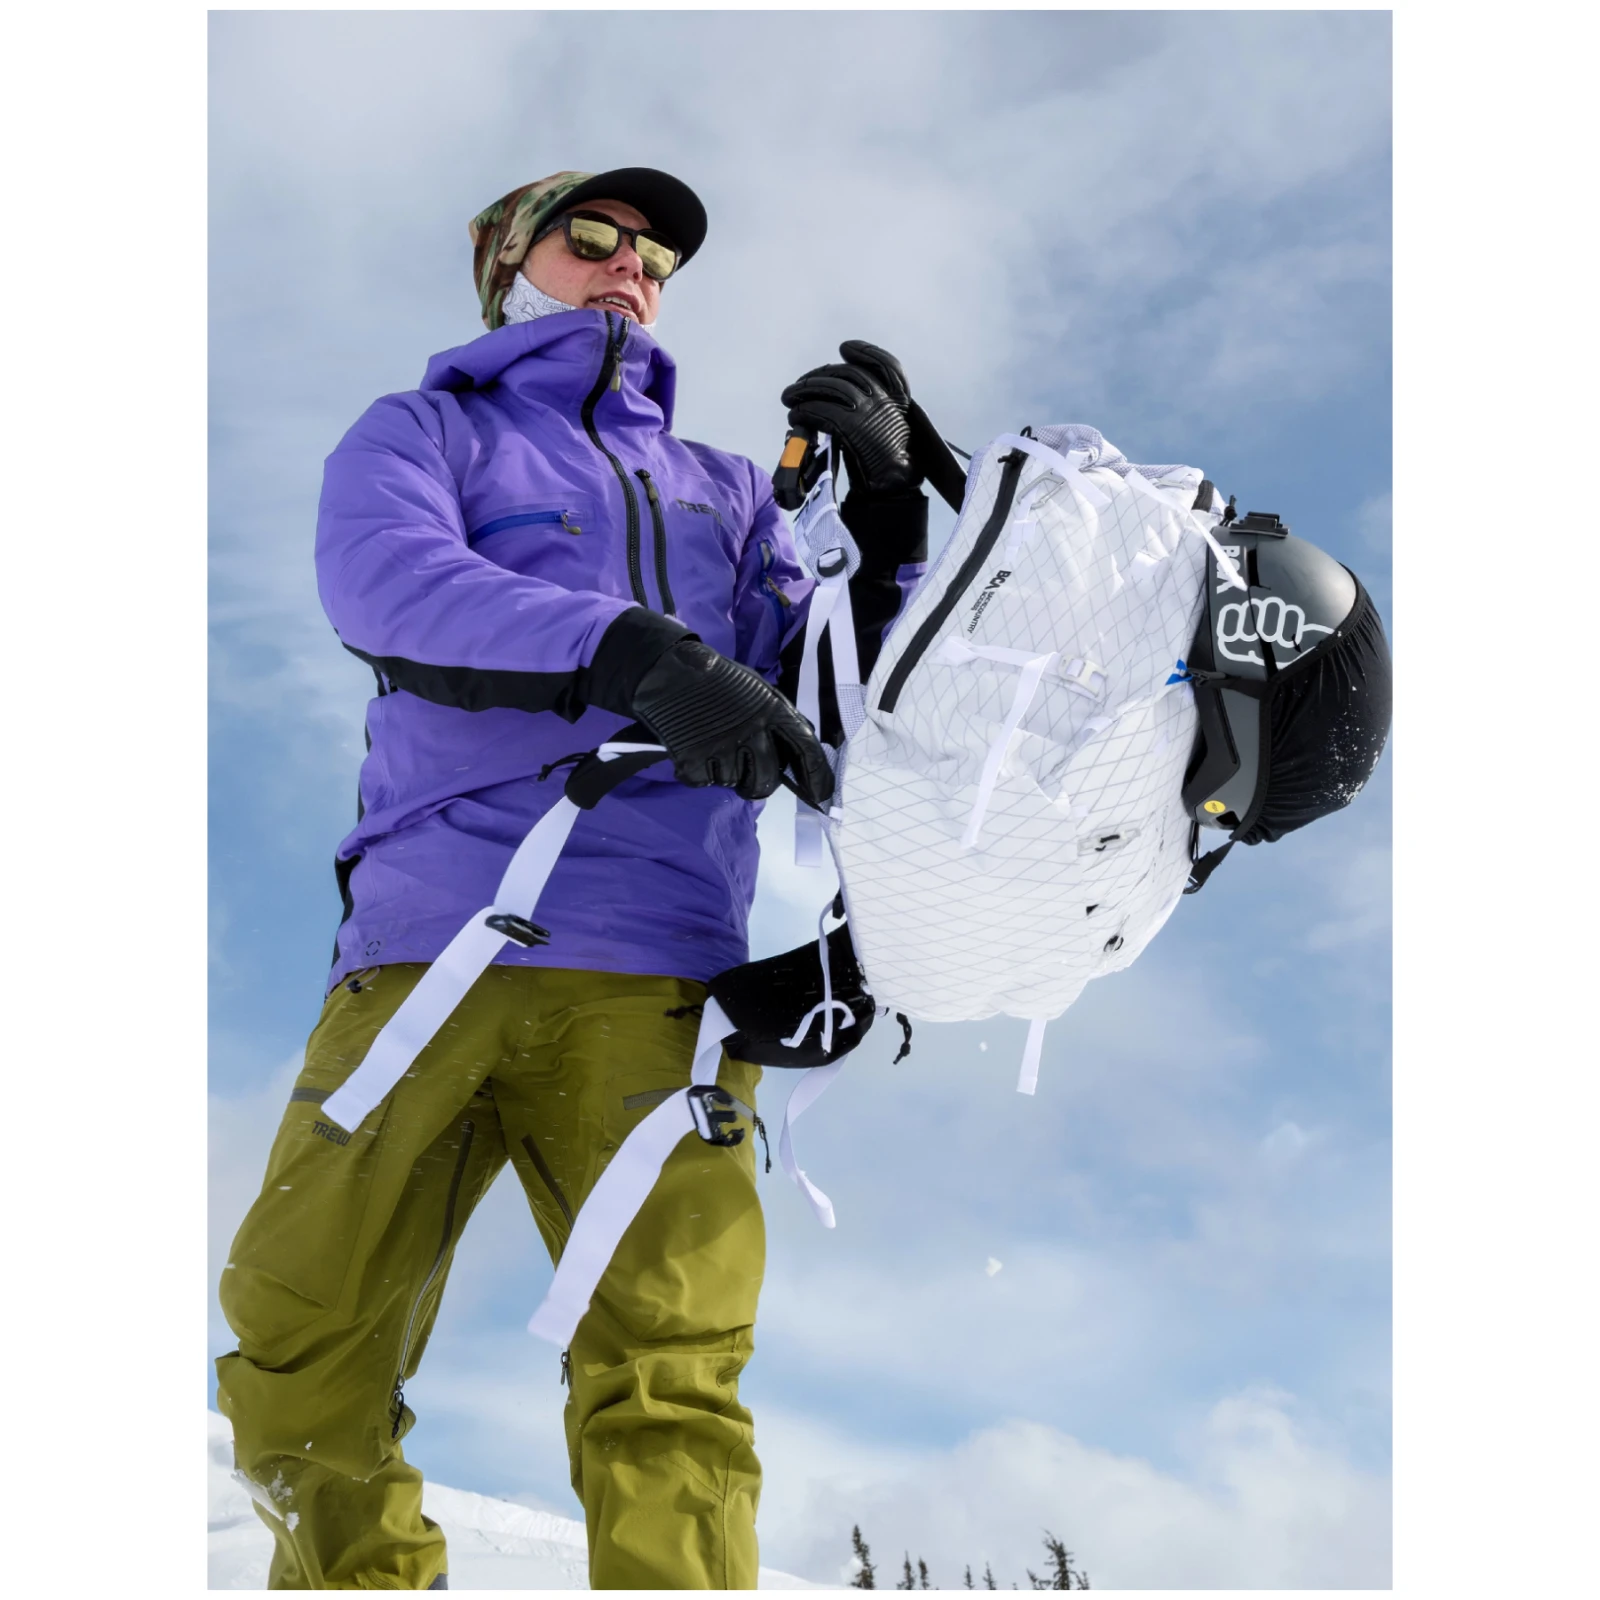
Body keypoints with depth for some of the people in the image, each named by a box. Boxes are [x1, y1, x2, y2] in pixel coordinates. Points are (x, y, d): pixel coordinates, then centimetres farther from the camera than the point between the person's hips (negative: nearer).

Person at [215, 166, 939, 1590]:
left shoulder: (723, 494, 29)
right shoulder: (421, 432, 20)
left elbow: (828, 698, 19)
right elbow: (382, 582, -5)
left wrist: (880, 516, 4)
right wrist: (631, 653, -21)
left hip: (652, 975, 1)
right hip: (426, 948, -1)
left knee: (669, 1371, -14)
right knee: (300, 1346, -5)